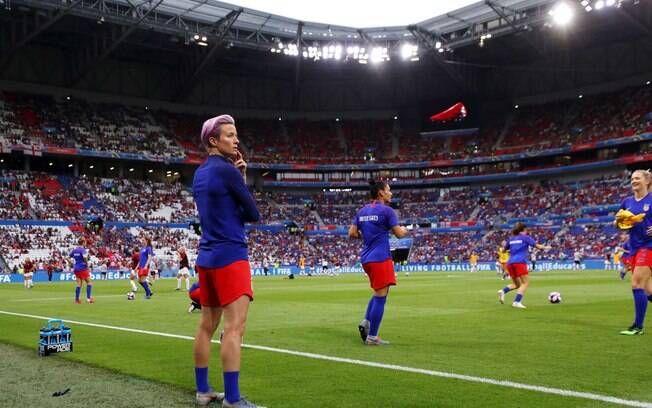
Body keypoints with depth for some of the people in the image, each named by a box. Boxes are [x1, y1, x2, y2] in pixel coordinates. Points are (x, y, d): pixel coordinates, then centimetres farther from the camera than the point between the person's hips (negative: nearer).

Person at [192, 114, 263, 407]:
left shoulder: (200, 174, 14)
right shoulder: (226, 170, -12)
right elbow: (253, 214, -8)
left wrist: (239, 176, 10)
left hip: (206, 257, 9)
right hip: (230, 256, -9)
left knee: (207, 325, 12)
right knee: (234, 327, -10)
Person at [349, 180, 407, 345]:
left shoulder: (362, 211, 11)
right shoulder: (386, 210, -8)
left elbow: (352, 234, 9)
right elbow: (399, 234, -7)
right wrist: (404, 230, 14)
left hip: (366, 258, 8)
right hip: (380, 258, -8)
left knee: (379, 293, 23)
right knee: (380, 297, -3)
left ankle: (366, 322, 8)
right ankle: (372, 337, -1)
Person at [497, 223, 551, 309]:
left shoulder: (511, 239, 20)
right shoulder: (526, 237, 7)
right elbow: (537, 246, 4)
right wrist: (545, 247, 21)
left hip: (510, 263, 6)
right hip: (520, 262, -6)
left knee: (516, 284, 16)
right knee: (525, 283, -3)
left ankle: (503, 291, -11)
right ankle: (516, 301, -21)